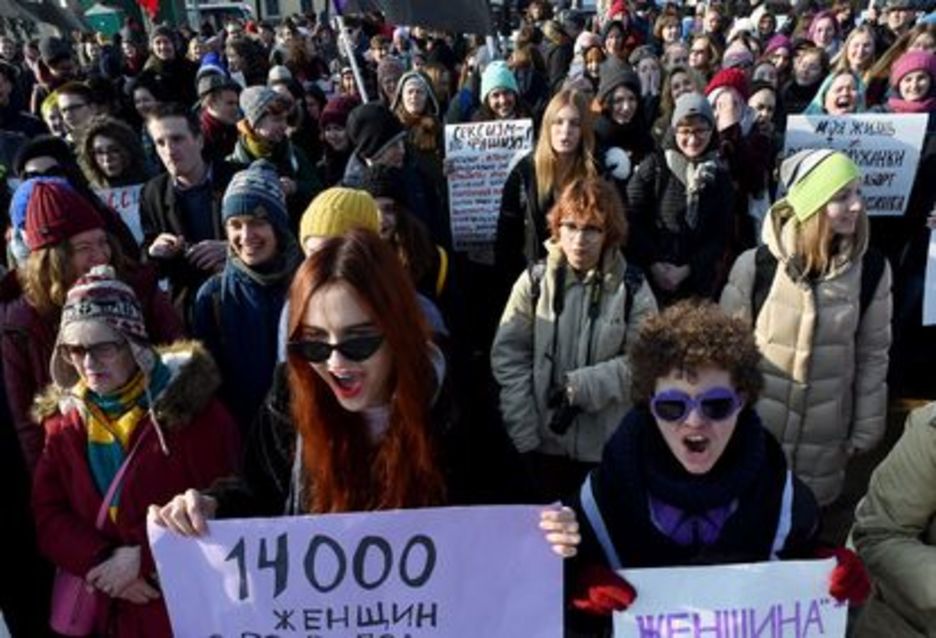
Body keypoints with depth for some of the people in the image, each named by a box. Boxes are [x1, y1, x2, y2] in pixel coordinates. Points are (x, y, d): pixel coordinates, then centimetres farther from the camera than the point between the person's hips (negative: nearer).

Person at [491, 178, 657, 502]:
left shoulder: (633, 290, -5)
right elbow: (508, 359, -5)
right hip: (544, 443, 1)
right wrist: (524, 437, -9)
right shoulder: (534, 281, -4)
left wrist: (582, 387, -21)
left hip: (610, 447, 0)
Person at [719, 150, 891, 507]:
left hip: (825, 439, 2)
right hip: (753, 430, -1)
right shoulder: (755, 265, -16)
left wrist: (865, 431, 3)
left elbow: (873, 356, -1)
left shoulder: (871, 270, -10)